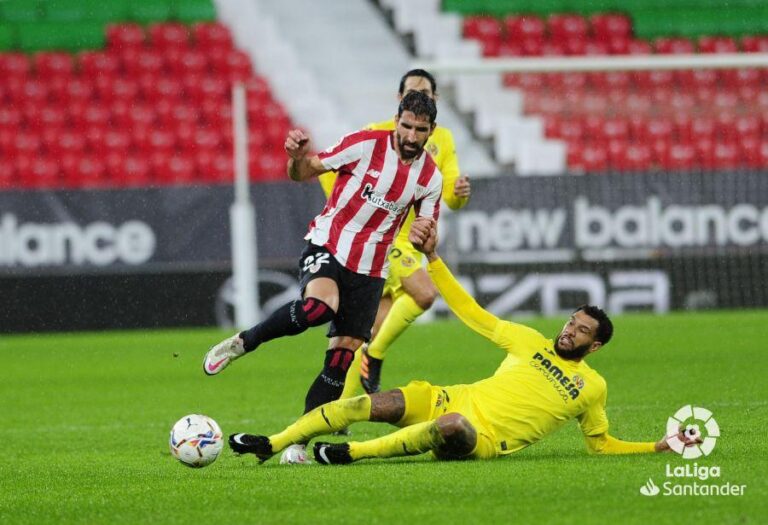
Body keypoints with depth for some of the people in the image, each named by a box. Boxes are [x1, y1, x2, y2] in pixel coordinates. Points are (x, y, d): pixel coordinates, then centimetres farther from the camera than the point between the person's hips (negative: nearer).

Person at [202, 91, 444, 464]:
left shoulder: (430, 177, 1)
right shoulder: (366, 145, -9)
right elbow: (305, 172, -4)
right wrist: (297, 158, -29)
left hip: (369, 268, 4)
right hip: (327, 243, -4)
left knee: (344, 355, -3)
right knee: (319, 305, -35)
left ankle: (299, 440, 7)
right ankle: (242, 344, -12)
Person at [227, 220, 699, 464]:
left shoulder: (592, 387, 11)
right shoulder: (530, 342, 17)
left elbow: (603, 444, 20)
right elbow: (471, 312, 16)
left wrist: (662, 446, 6)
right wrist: (433, 258, 10)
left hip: (486, 439, -4)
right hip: (454, 400, 4)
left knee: (453, 427, -40)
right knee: (382, 403, -19)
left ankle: (354, 453, -35)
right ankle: (271, 444, -19)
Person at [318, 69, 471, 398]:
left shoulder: (442, 140, 9)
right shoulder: (378, 134, -6)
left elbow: (450, 198, 3)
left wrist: (460, 193, -20)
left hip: (411, 243, 6)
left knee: (377, 331, 6)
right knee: (424, 293, -27)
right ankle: (374, 357, -11)